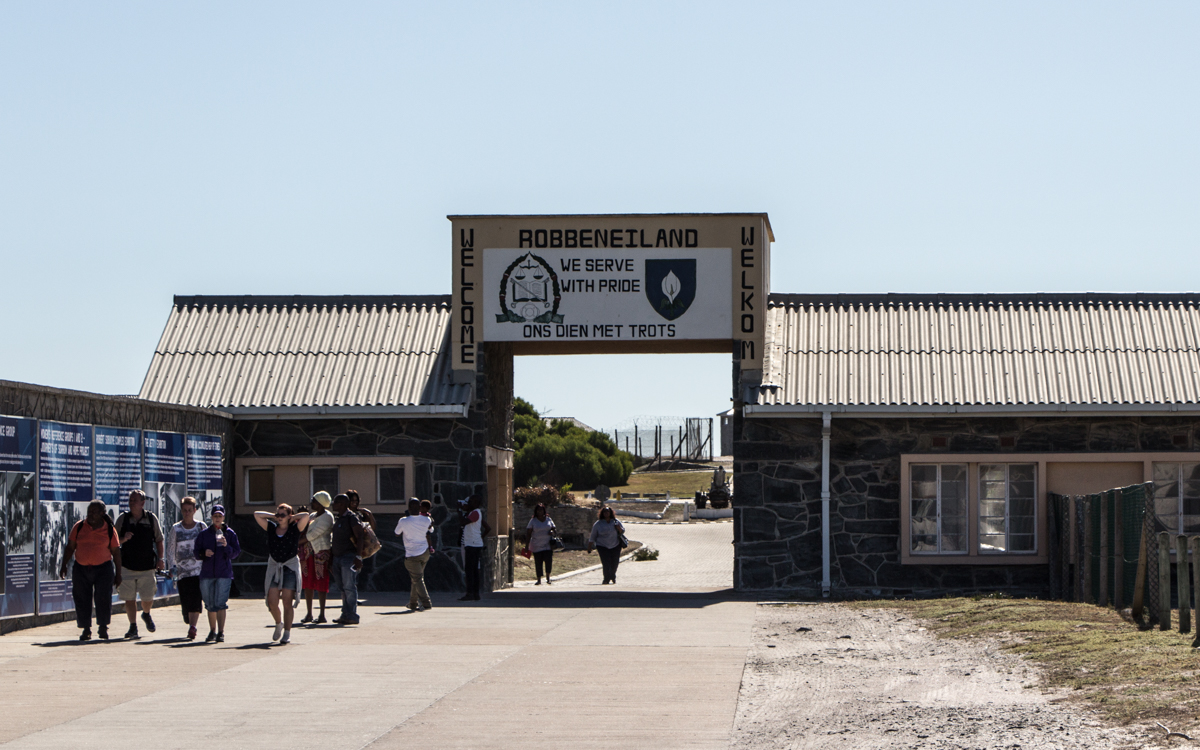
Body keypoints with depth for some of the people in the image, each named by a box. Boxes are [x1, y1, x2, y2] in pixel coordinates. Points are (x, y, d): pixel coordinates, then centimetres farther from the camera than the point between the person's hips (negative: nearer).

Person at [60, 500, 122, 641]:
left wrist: (118, 573, 3)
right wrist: (64, 565, 2)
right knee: (82, 599, 1)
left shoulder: (110, 530, 0)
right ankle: (86, 630, 11)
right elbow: (70, 547, 8)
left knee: (103, 598, -6)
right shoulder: (79, 527, 4)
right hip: (81, 569, 2)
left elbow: (116, 552, 4)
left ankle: (103, 628, 9)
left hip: (103, 568, -2)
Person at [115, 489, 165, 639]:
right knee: (129, 598, -3)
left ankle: (146, 615, 33)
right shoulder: (123, 518, 3)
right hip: (127, 565, 0)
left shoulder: (151, 518, 3)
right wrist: (123, 539, -15)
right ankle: (133, 627, 6)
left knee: (148, 598, 1)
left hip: (147, 566, 0)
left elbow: (159, 540, 10)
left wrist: (160, 559, 1)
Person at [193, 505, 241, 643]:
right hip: (207, 573, 3)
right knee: (210, 605, 10)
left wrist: (226, 546, -18)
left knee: (220, 603, -13)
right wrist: (204, 553, -13)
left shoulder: (229, 533, 4)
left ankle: (221, 633, -11)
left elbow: (236, 553, 0)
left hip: (224, 573, -3)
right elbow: (196, 552, 8)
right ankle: (212, 631, 23)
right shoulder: (204, 534, 9)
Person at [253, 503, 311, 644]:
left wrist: (293, 518, 0)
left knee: (288, 602, -5)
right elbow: (257, 514, 7)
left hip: (290, 567, -3)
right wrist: (273, 516, 8)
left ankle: (287, 633, 0)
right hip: (274, 567, 3)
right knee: (272, 602, -2)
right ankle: (279, 624, 25)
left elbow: (306, 516, -15)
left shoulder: (294, 529, 0)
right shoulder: (271, 528, 8)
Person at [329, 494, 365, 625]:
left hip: (348, 556, -9)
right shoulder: (336, 518, 16)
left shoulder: (351, 518, -10)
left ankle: (351, 616, -6)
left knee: (349, 587, -8)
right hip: (336, 557, 9)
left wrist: (358, 557, -21)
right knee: (342, 588, 9)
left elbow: (360, 537, -15)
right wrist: (330, 551, 19)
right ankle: (345, 615, 12)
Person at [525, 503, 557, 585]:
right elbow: (528, 533, 1)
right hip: (536, 546, -1)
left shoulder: (548, 519, 8)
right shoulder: (533, 521, 2)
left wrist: (552, 531, -8)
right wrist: (527, 545, -5)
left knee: (548, 561, -11)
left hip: (548, 545, 1)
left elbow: (554, 528, 18)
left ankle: (548, 578, 9)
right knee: (538, 563, 1)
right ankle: (539, 580, 11)